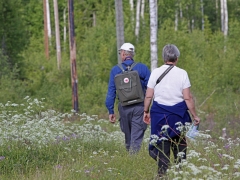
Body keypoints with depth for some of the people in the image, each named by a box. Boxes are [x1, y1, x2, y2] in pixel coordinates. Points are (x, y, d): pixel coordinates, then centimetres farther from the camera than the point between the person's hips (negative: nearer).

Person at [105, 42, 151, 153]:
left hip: (124, 108, 2)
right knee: (136, 138, -4)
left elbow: (111, 91, 3)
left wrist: (111, 111, 6)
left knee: (128, 137, 16)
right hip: (139, 107, -2)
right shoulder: (142, 68, -1)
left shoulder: (115, 70, 3)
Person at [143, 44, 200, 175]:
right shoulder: (182, 73, -5)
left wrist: (146, 111, 14)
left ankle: (162, 172, 1)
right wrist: (195, 116, 0)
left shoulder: (155, 72, -1)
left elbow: (148, 96, 1)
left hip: (159, 112, 1)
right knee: (180, 145, 10)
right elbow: (188, 98, -7)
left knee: (162, 144, 5)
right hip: (178, 113, -1)